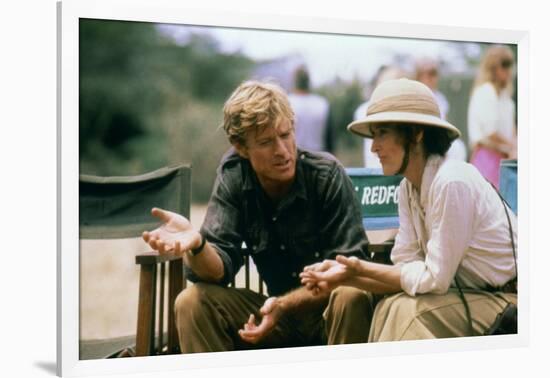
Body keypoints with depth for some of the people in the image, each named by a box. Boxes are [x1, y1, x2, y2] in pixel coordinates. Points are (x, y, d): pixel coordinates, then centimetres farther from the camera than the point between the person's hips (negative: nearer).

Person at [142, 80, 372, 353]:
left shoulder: (327, 175, -15)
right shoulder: (233, 177, -5)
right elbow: (220, 269, -11)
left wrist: (286, 304, -29)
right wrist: (197, 244, -34)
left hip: (331, 310, -3)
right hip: (279, 310, 3)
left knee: (350, 298, -35)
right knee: (192, 303, -16)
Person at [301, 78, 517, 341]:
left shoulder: (452, 183, -23)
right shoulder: (408, 188, 3)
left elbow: (434, 278, -21)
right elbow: (406, 268, 0)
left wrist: (362, 268, -13)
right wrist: (345, 276, -14)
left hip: (506, 302, -8)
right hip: (471, 295, 8)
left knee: (406, 312, -25)